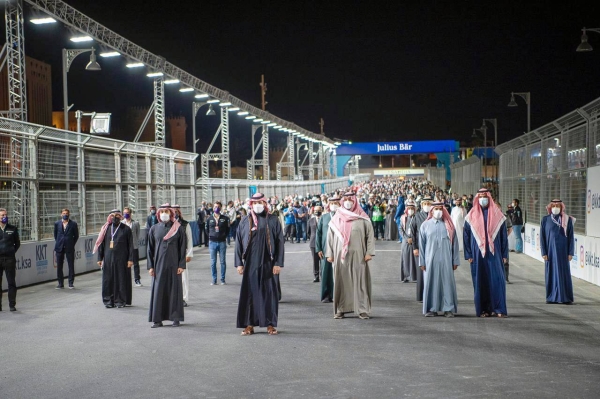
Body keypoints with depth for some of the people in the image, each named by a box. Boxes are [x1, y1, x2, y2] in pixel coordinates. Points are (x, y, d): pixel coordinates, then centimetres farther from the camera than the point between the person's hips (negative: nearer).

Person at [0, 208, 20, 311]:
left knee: (11, 283, 2)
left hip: (10, 259, 0)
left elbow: (17, 243, 15)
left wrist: (12, 252, 5)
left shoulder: (13, 229, 7)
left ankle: (12, 305, 7)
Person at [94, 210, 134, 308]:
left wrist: (130, 259, -7)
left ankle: (120, 300, 9)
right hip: (108, 259, 2)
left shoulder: (126, 229, 2)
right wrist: (100, 258, 3)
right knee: (108, 280, 2)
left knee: (121, 279, 1)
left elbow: (130, 245, 0)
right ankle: (109, 300, 10)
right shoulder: (106, 229, 7)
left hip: (121, 259, -2)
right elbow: (101, 244, 9)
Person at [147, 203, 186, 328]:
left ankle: (176, 318, 9)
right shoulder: (154, 229, 5)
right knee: (158, 290, 1)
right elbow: (150, 249, 7)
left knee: (174, 290, 2)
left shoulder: (178, 229, 0)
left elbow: (183, 248, -1)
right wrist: (150, 266, 1)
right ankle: (157, 319, 6)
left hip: (173, 265, -1)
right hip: (159, 265, 2)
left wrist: (181, 265, -7)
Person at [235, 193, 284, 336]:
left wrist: (278, 263, -6)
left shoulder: (273, 220, 2)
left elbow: (280, 242, 0)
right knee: (249, 293, 3)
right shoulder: (245, 222, 5)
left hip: (268, 263, -1)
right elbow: (238, 243, 6)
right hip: (250, 263, 1)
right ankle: (249, 324, 9)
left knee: (269, 293, 3)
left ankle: (270, 324, 11)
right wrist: (239, 263, 0)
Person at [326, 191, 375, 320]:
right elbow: (330, 237, 11)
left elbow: (370, 235, 0)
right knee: (341, 282, 2)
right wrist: (330, 254, 5)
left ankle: (363, 310, 1)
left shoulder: (362, 219, 2)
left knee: (360, 282, -2)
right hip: (340, 256, 2)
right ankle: (340, 309, 8)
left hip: (358, 256, -2)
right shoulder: (336, 218, 8)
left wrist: (369, 252, -8)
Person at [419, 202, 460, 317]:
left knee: (447, 282, 0)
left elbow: (454, 243, 6)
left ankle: (448, 308, 5)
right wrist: (422, 262, 1)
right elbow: (421, 244, 6)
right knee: (431, 282, 2)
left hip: (446, 260, 0)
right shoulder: (425, 225, 7)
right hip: (430, 260, 0)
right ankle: (431, 308, 9)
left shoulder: (448, 225, 7)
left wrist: (455, 260, 1)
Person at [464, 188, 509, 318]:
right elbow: (466, 236, 6)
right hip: (478, 254, 0)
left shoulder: (498, 215, 6)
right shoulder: (471, 216, 6)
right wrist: (469, 254, -1)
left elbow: (503, 236, 6)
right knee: (480, 282, 1)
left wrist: (504, 254, 1)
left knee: (497, 280, -6)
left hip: (494, 254, 0)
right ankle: (483, 309, 7)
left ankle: (498, 309, -2)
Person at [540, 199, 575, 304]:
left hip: (563, 250, -1)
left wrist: (571, 253, -4)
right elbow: (542, 237, 2)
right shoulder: (545, 220, 1)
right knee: (551, 273, 5)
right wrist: (544, 252, -4)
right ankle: (552, 297, 13)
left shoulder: (567, 220, -1)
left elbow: (571, 237, 0)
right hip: (550, 250, 1)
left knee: (564, 273, 2)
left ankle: (566, 297, 8)